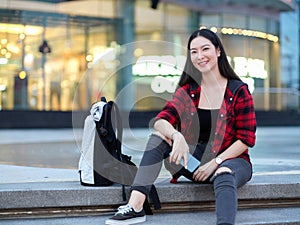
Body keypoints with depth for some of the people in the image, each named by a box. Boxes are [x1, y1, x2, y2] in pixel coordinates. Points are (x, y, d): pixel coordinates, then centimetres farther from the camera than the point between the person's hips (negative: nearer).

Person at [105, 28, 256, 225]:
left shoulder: (238, 91, -4)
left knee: (224, 175, -38)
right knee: (160, 135, -18)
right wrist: (177, 136, -31)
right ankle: (135, 207, -29)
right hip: (195, 159, 4)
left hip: (230, 159, -4)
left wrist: (215, 162, -17)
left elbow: (246, 139, -7)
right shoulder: (187, 91, 7)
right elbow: (161, 121, -9)